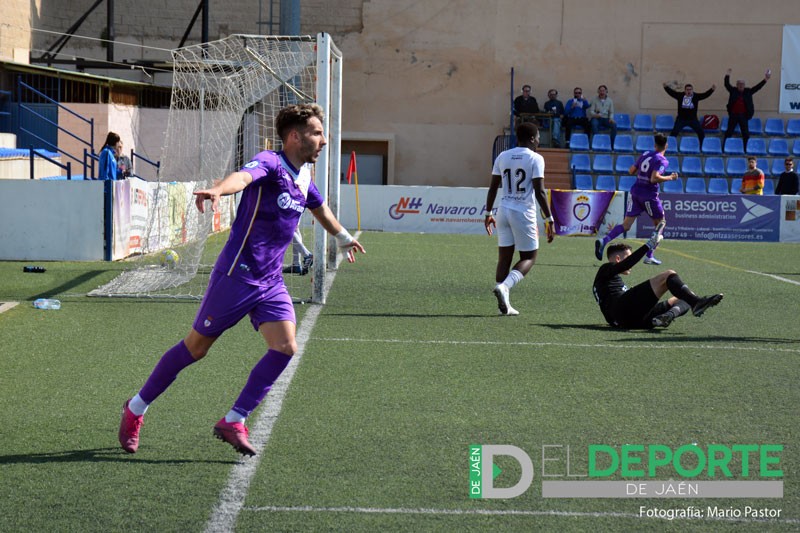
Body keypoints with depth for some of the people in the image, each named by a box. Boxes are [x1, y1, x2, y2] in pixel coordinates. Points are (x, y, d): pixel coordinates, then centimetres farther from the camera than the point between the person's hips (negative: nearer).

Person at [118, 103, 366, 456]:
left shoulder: (304, 177, 11)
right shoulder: (269, 163, -15)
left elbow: (320, 209, 34)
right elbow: (242, 176, -39)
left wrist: (344, 238, 49)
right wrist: (218, 190, -61)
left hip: (271, 282, 7)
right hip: (237, 276, -7)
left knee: (285, 348, -13)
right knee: (195, 348, 3)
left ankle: (234, 422, -5)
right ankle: (136, 409, 22)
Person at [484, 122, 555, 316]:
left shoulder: (502, 157, 8)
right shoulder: (535, 159, -8)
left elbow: (493, 187, 10)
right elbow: (539, 192, -13)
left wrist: (488, 213, 20)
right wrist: (549, 219, -9)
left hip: (504, 211, 5)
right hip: (524, 213, -5)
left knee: (504, 257, 8)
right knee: (528, 258, 6)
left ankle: (504, 303, 3)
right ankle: (504, 286, -18)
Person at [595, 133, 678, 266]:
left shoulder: (645, 154, 11)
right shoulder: (662, 160, -9)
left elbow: (631, 171, 16)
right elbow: (654, 178, -23)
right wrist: (670, 178, -11)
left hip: (635, 192, 6)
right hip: (649, 195, -6)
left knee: (626, 225, 1)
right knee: (660, 224, 15)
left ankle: (603, 241, -23)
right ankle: (649, 256, 11)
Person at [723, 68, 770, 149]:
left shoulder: (748, 91, 6)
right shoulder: (733, 90, 2)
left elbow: (757, 87, 4)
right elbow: (727, 84, -5)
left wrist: (765, 79, -3)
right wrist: (727, 75, -15)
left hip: (743, 116, 2)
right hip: (733, 115, -2)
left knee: (745, 133, 4)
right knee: (729, 132, 3)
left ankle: (746, 149, 10)